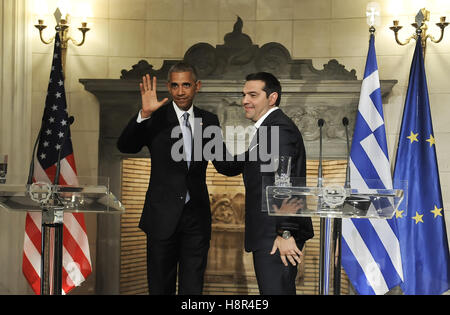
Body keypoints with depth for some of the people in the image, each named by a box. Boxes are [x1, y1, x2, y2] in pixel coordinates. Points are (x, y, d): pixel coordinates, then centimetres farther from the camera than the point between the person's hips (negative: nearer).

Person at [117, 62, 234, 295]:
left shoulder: (209, 121, 8)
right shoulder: (156, 119, -3)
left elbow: (223, 164, 9)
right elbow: (125, 146, -16)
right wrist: (144, 115, -30)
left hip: (197, 215, 2)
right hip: (164, 215, -2)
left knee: (192, 287, 8)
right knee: (161, 286, 8)